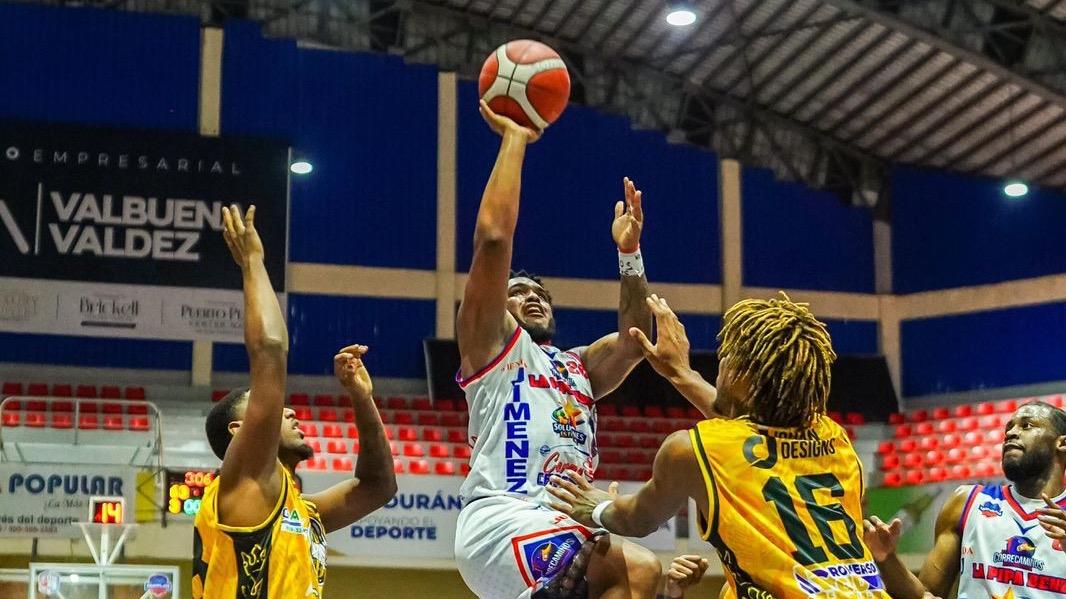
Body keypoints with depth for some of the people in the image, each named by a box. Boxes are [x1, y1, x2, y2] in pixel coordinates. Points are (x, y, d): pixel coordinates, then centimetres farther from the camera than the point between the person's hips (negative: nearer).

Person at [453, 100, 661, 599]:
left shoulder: (577, 366, 33)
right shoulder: (493, 342, 13)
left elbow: (634, 341, 16)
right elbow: (493, 235, 1)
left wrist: (629, 253, 9)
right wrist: (514, 137, 7)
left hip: (563, 529, 8)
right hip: (501, 519, -8)